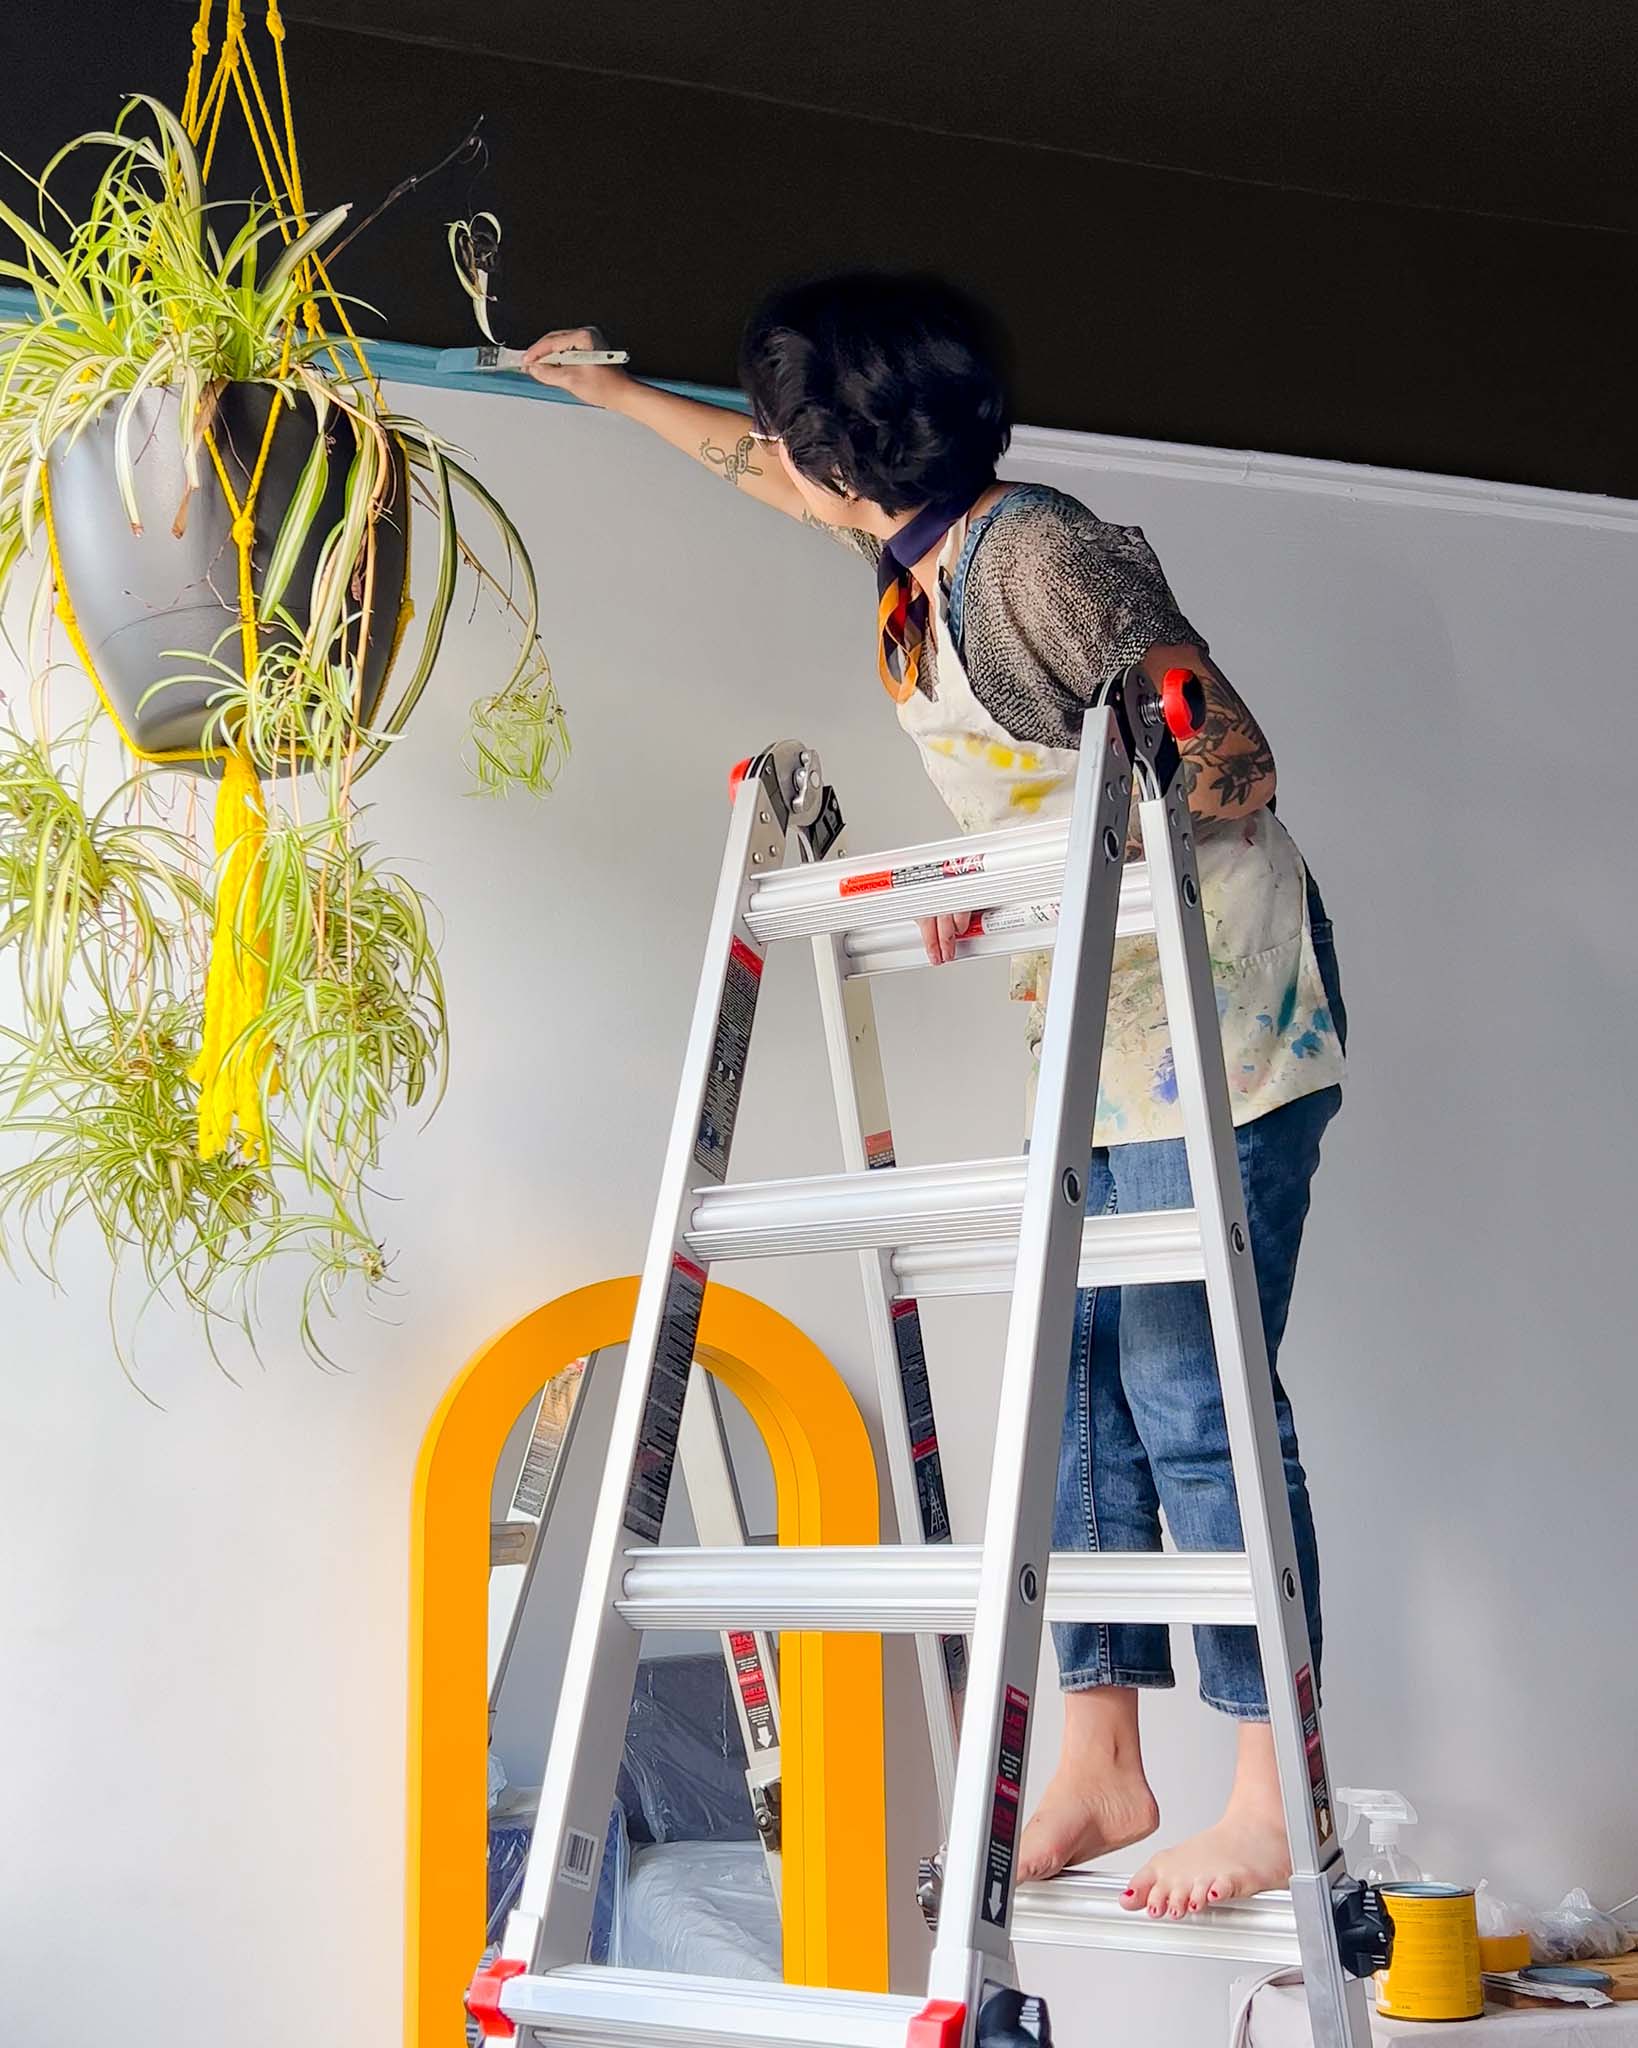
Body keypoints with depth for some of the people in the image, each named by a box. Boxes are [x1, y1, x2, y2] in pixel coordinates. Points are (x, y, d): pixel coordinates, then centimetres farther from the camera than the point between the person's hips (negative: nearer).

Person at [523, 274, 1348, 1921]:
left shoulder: (1040, 554, -17)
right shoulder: (917, 549, 10)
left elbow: (1235, 770, -16)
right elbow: (772, 469, 31)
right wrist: (610, 391, 43)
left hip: (1222, 1018, -9)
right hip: (1109, 1040, 9)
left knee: (1190, 1396, -11)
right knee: (1084, 1388, 6)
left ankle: (1275, 1798, -3)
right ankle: (1095, 1772, 12)